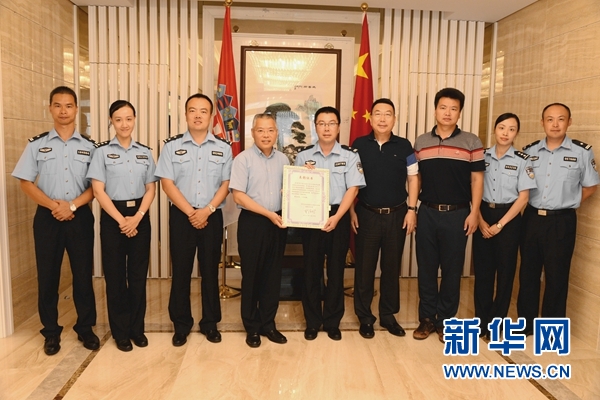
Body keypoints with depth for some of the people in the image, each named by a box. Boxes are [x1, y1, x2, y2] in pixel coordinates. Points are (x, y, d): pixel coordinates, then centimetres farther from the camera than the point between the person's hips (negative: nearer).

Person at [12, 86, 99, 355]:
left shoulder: (89, 146, 4)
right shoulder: (36, 144, 4)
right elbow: (26, 183, 1)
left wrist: (72, 205, -13)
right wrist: (53, 205, -13)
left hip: (80, 217, 0)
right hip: (47, 217, 0)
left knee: (83, 274, 6)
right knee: (48, 276, 7)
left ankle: (85, 328, 21)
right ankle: (51, 332, 21)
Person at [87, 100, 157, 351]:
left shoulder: (145, 152, 7)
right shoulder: (102, 152, -1)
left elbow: (151, 189, 5)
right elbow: (98, 191, -7)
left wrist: (137, 217, -9)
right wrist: (121, 220, -13)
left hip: (140, 217, 2)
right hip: (113, 217, -2)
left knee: (138, 274, 7)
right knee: (115, 275, 5)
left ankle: (137, 328, 21)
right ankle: (120, 331, 18)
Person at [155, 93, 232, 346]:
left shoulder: (223, 148, 4)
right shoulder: (172, 146, 2)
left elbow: (226, 184, 0)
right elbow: (167, 183, -4)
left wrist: (207, 211, -12)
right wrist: (191, 212, -12)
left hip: (212, 216, 1)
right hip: (181, 216, 0)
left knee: (210, 270, 7)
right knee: (181, 271, 5)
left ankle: (210, 323, 21)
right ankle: (181, 325, 20)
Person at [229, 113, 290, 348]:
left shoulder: (283, 159, 8)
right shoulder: (243, 159, -7)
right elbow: (238, 196, -13)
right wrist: (268, 214, -16)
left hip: (278, 222, 4)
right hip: (252, 223, -4)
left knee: (273, 275, 11)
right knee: (252, 275, 7)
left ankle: (268, 324, 26)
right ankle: (252, 327, 22)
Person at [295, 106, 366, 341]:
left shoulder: (350, 156, 1)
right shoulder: (303, 156, 5)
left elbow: (352, 189, -6)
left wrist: (336, 217, -16)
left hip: (339, 218, -1)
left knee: (336, 271, 7)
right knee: (311, 270, 7)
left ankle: (332, 322, 21)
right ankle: (312, 322, 20)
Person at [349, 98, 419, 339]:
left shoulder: (404, 146, 3)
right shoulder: (359, 145, 0)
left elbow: (413, 178, 6)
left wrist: (411, 209, -1)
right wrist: (352, 211, -3)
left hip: (397, 215, 1)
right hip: (367, 215, -1)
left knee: (392, 267, 11)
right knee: (364, 268, 6)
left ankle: (388, 316, 26)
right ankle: (365, 318, 20)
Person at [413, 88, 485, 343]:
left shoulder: (471, 142, 0)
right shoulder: (421, 142, 7)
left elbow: (477, 179, 0)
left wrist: (474, 212, -6)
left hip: (457, 214, -2)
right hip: (427, 213, 2)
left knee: (452, 269, 6)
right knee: (426, 267, 7)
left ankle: (445, 320, 19)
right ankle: (427, 318, 20)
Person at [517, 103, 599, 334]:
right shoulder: (529, 151, 3)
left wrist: (567, 203, 0)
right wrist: (534, 205, 2)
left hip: (562, 221, -3)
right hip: (531, 218, 3)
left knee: (556, 277, 7)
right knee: (527, 273, 11)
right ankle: (526, 323, 26)